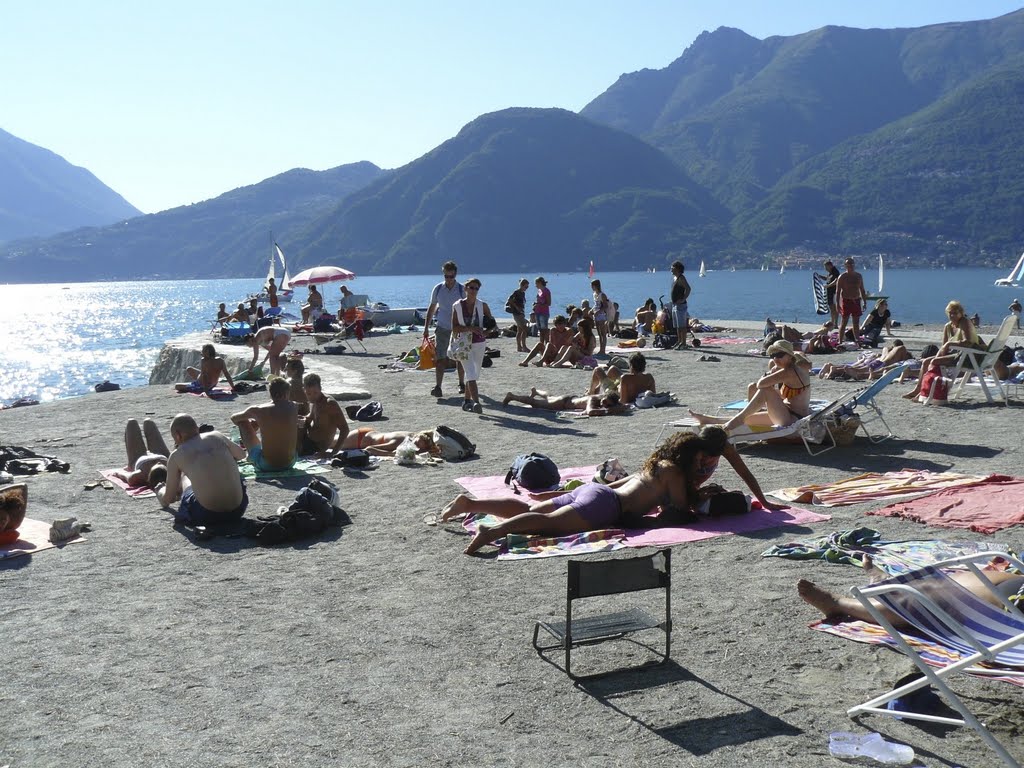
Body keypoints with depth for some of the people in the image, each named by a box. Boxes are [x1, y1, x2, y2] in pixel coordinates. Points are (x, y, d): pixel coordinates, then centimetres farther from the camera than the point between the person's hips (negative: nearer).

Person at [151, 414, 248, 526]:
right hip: (238, 509, 3)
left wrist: (159, 491, 33)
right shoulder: (217, 437, 6)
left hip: (207, 515, -2)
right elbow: (241, 454, 28)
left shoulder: (176, 456, 0)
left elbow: (167, 500, 10)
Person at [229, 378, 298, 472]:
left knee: (243, 422, 13)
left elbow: (234, 418, 9)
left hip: (266, 466, -3)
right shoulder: (293, 408, -4)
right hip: (289, 463, 3)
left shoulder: (258, 410, -10)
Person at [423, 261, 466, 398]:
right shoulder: (438, 289, 1)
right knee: (440, 358, -7)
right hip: (442, 328, 1)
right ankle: (437, 387, -11)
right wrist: (426, 328, 8)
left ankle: (462, 384, 25)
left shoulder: (462, 290, -6)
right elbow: (431, 308, 11)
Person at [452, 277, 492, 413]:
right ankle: (476, 402, -21)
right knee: (471, 374, -14)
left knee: (474, 374, 12)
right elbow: (454, 328, -7)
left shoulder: (482, 306, 1)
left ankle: (467, 400, 26)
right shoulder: (457, 306, -5)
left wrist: (485, 331, -15)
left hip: (480, 343, 3)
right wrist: (470, 328, -21)